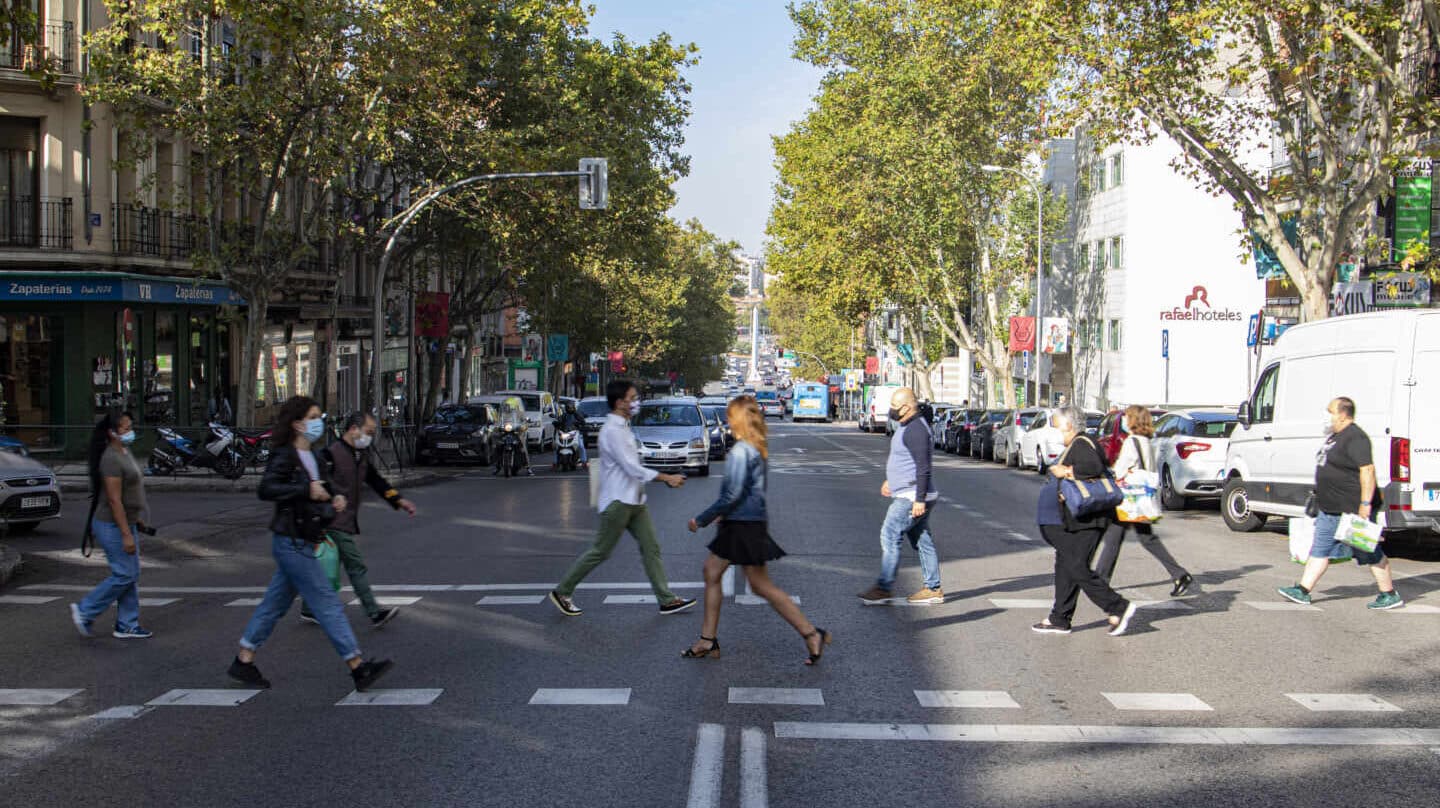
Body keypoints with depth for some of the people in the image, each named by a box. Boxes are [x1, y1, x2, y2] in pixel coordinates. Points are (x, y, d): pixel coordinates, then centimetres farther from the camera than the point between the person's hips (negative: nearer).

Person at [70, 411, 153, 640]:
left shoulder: (125, 453, 10)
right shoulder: (111, 459, -20)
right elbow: (114, 500, -23)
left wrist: (137, 519, 22)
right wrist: (126, 535, -24)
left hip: (127, 523, 10)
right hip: (113, 526, -10)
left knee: (131, 576, 10)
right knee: (124, 575, -6)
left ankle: (127, 626, 15)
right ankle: (84, 611, 7)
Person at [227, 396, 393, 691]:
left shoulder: (312, 457, 12)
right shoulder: (284, 456, -14)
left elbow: (326, 485, 23)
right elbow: (266, 489, -27)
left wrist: (337, 498, 1)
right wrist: (306, 490, -29)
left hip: (303, 542, 9)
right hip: (292, 542, -9)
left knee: (276, 603, 15)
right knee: (328, 603, -8)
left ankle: (243, 661, 25)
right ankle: (358, 668, -6)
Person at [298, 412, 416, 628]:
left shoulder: (361, 456, 14)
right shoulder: (331, 454, -15)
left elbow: (375, 480, 21)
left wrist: (399, 500, 13)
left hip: (347, 523, 9)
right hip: (335, 523, -9)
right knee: (357, 566, -9)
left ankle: (308, 610, 25)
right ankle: (375, 613, -8)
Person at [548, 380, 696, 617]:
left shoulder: (622, 427, 14)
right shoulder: (612, 431, -18)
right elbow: (632, 468, -23)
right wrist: (666, 478, -20)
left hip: (634, 500, 9)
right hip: (618, 502, -9)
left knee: (651, 548, 5)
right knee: (600, 552, -1)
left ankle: (666, 600, 7)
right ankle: (561, 592, 11)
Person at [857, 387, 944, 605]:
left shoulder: (915, 430, -18)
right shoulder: (909, 427, 15)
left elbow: (923, 467, -23)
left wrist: (920, 499, -25)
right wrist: (891, 479, 33)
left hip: (912, 497, -11)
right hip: (906, 495, 11)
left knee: (890, 535, -10)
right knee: (922, 540, 11)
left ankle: (884, 588, -7)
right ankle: (933, 589, 14)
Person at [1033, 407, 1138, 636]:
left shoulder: (1082, 444, -14)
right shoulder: (1076, 445, 18)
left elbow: (1094, 466, -32)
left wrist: (1067, 471, -22)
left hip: (1083, 523, -11)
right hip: (1072, 523, 11)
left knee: (1077, 568, -10)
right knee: (1065, 567, 12)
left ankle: (1119, 608, -5)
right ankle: (1059, 619, 16)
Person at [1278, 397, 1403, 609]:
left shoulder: (1355, 438, -18)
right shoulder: (1335, 436, 15)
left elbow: (1367, 470, -24)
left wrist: (1365, 503, -28)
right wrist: (1321, 498, 26)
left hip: (1353, 510, -10)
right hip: (1330, 510, 10)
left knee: (1371, 553, 1)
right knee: (1320, 550, 8)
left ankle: (1390, 595, 11)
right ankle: (1302, 591, 9)